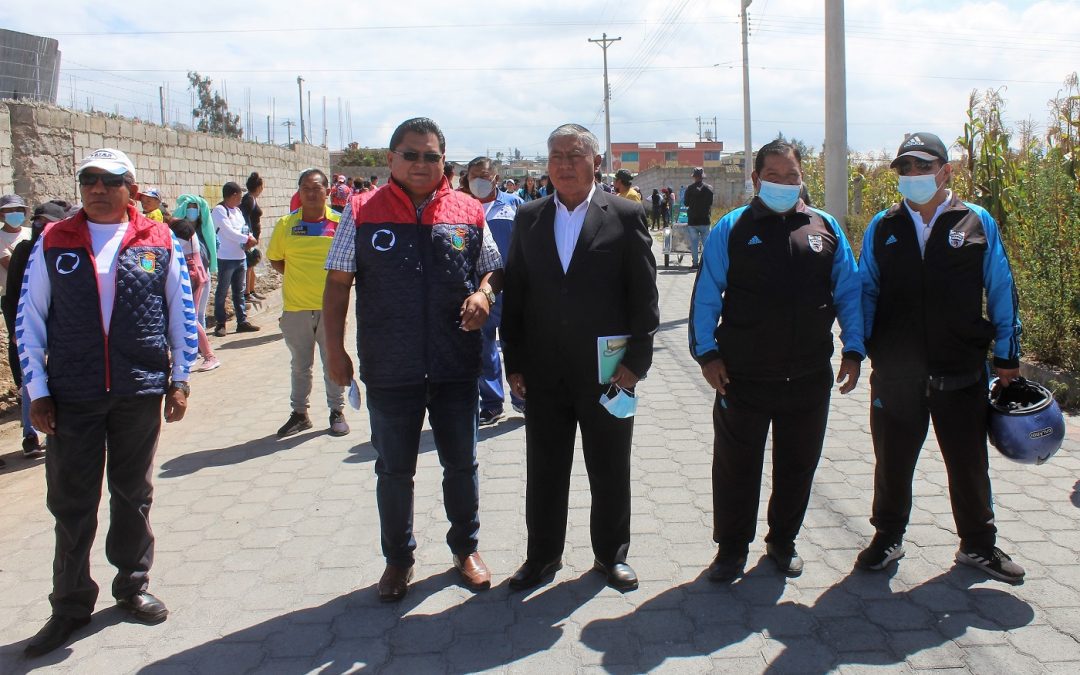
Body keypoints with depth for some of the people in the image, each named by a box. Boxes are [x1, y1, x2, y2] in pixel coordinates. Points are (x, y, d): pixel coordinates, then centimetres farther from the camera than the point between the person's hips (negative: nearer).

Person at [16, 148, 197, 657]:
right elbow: (29, 319, 4)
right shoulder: (53, 243, 3)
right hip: (71, 397, 0)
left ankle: (132, 586, 30)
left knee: (134, 495, 13)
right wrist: (37, 391, 0)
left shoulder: (159, 241, 2)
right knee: (71, 503, 7)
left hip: (141, 393, 0)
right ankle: (70, 606, 21)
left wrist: (179, 380, 4)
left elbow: (182, 313, 6)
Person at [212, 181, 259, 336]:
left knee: (239, 291, 12)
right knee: (222, 292, 1)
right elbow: (228, 231, -18)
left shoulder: (237, 210, 15)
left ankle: (242, 321, 18)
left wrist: (250, 239, -6)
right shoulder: (219, 210, -9)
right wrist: (247, 239, -14)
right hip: (226, 258, -8)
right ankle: (220, 323, 7)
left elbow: (244, 228, 16)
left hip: (241, 257, 8)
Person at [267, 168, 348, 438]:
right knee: (300, 364, 14)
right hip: (295, 307, 1)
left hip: (330, 306, -1)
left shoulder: (339, 222, -3)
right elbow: (275, 259, 10)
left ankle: (337, 411, 24)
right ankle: (299, 413, 27)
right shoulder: (286, 223, 0)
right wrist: (297, 274, -2)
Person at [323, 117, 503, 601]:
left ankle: (465, 548, 35)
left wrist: (484, 293, -10)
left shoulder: (469, 212, 3)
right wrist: (335, 349, -4)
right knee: (393, 470, 13)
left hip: (456, 367, 1)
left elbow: (493, 269, 13)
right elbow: (338, 283, 2)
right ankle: (398, 558, 32)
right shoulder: (362, 212, -1)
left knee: (461, 464, 13)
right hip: (389, 370, -1)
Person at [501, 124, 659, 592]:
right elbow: (513, 294, 7)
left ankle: (611, 554, 30)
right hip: (543, 374, 2)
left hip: (607, 372, -2)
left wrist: (635, 361, -9)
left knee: (610, 472, 11)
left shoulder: (626, 217, -2)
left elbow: (644, 298, -4)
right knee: (544, 470, 13)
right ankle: (543, 555, 30)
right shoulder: (528, 218, 6)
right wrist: (514, 363, 3)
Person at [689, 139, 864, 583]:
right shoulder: (732, 229, -1)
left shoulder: (826, 228, 6)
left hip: (809, 375, 3)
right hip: (742, 375, -2)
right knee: (736, 466, 7)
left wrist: (854, 350, 3)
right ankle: (731, 548, 23)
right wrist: (706, 352, -7)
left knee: (798, 464, 14)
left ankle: (783, 542, 33)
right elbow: (706, 295, -1)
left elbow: (849, 292, 9)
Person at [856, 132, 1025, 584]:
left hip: (961, 374, 0)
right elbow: (866, 291, 9)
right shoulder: (882, 228, 4)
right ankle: (887, 538, 31)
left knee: (969, 463, 13)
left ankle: (978, 545, 32)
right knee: (892, 462, 13)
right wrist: (858, 348, 0)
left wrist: (1006, 355, 4)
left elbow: (1001, 291, 4)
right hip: (894, 373, 1)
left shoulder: (978, 223, 0)